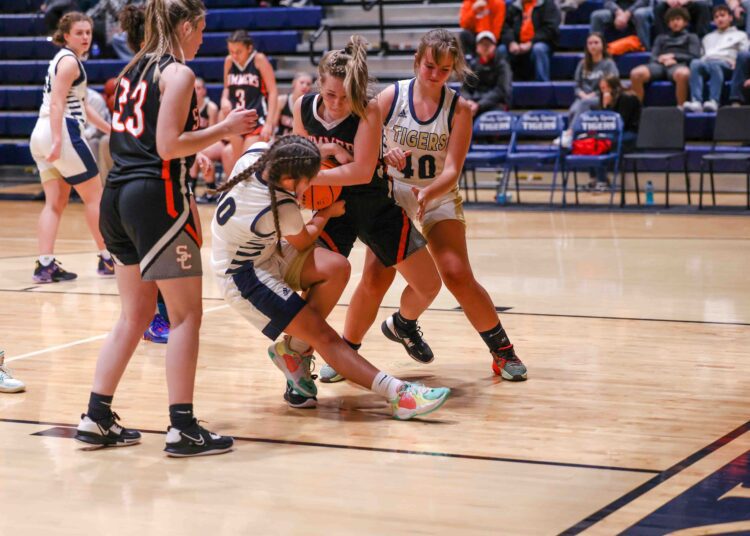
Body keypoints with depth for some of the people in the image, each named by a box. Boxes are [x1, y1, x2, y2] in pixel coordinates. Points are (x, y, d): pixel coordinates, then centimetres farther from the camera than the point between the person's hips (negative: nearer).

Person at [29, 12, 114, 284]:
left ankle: (45, 264, -5)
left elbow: (82, 105, 28)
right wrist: (57, 141, -27)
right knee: (95, 196, 2)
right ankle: (107, 259, 7)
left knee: (55, 202, 4)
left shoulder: (64, 59, 22)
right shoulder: (69, 61, -8)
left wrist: (110, 129, 31)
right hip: (62, 132, -9)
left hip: (41, 135, 9)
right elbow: (57, 103, -19)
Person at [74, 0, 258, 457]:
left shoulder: (135, 69, 17)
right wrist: (225, 129, -7)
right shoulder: (178, 73, -8)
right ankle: (183, 428, -1)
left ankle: (98, 418, 15)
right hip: (156, 197, -9)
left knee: (136, 314, 16)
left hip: (118, 196, 9)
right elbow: (169, 145, -16)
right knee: (187, 315, -1)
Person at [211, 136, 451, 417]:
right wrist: (326, 214, 13)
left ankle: (294, 348, 1)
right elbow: (303, 242, -6)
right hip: (244, 278, -8)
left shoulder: (255, 153, -13)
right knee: (323, 336, -16)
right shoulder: (282, 209, -30)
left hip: (263, 254, 8)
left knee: (336, 267, -12)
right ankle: (396, 392, -25)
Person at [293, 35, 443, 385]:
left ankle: (403, 325, 37)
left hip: (376, 206, -1)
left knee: (428, 285, 2)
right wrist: (329, 151, -15)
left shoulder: (369, 112, -24)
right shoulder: (303, 108, -13)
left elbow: (362, 171, -32)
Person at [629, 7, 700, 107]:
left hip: (679, 65, -3)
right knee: (636, 73, -32)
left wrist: (673, 56, 1)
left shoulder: (691, 37, 26)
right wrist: (664, 60, -4)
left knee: (682, 74, -44)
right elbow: (653, 57, 19)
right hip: (660, 65, 3)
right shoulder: (661, 38, 34)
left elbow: (694, 57, 11)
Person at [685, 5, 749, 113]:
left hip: (726, 63, -3)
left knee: (714, 65, -42)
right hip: (706, 62, 3)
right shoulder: (708, 37, 39)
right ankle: (696, 102, -54)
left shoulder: (740, 35, 27)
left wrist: (737, 62, -8)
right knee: (695, 63, -36)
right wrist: (702, 60, 5)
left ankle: (714, 102, -58)